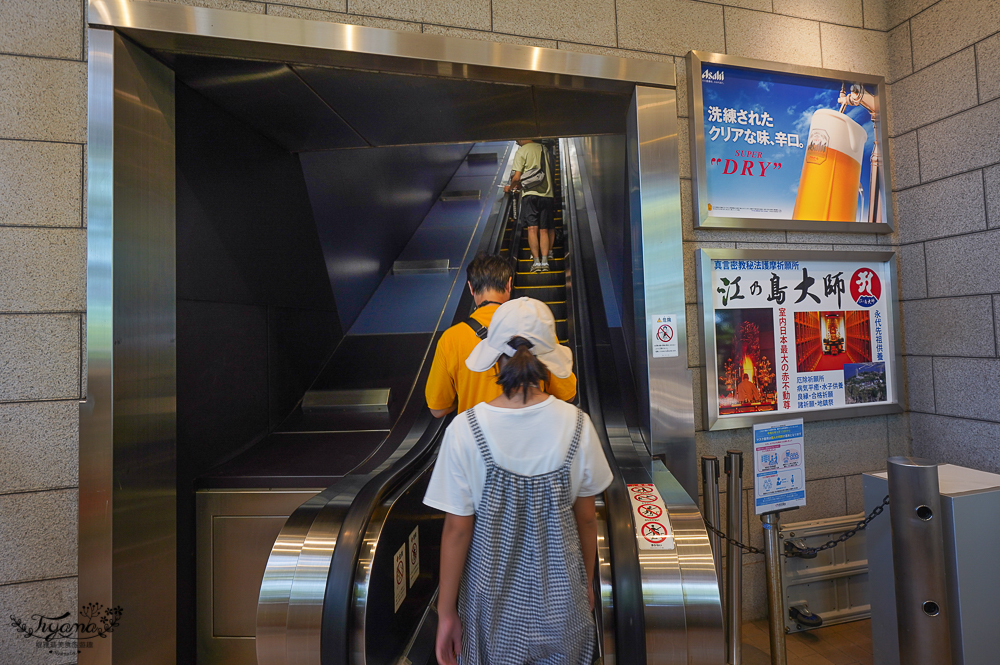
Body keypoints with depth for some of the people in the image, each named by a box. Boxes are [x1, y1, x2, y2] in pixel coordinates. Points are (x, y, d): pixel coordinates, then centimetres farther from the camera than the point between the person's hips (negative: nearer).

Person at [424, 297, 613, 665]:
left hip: (493, 596, 0)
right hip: (559, 596, 1)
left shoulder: (465, 430, -22)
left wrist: (447, 611, 0)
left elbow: (457, 529, -14)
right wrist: (587, 583, 12)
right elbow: (586, 517, -5)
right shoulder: (576, 424, -17)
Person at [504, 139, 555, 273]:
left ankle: (536, 261, -10)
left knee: (532, 228, -6)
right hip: (547, 193, 5)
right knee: (545, 229, 6)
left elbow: (517, 177, -6)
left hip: (530, 193, -5)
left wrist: (510, 187, 13)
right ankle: (545, 260, 1)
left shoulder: (521, 152, -1)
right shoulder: (544, 149, 15)